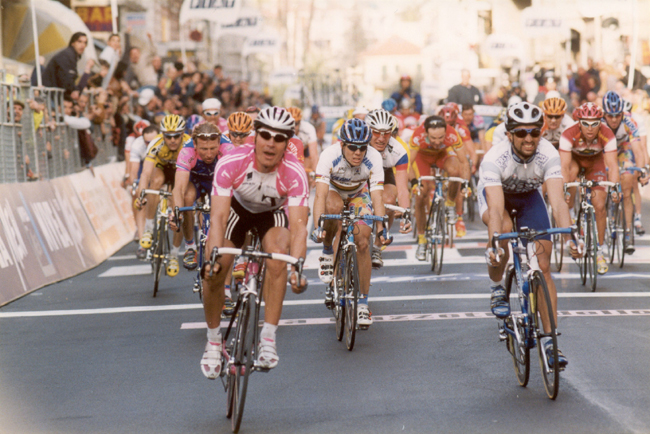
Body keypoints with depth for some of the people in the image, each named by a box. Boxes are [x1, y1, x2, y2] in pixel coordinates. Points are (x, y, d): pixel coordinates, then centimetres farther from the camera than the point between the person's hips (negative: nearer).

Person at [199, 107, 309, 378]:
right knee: (213, 272, -15)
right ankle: (213, 341, 8)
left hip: (273, 213, 0)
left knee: (278, 258, -29)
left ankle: (268, 339, -20)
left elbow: (299, 226, -40)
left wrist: (297, 268, -56)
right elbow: (218, 216, -37)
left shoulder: (294, 173, -34)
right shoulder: (230, 163, -34)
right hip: (237, 207, 0)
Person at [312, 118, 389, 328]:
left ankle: (363, 302, 0)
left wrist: (381, 229, -46)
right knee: (334, 206, -38)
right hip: (334, 191, -1)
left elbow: (377, 196, -33)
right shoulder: (329, 155, -35)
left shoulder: (374, 158, -30)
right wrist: (318, 226, -55)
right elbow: (320, 195, -41)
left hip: (359, 195, 2)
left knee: (363, 242, -13)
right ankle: (327, 252, -11)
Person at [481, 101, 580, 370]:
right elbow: (496, 207, -45)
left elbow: (557, 199, -39)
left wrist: (569, 237, -54)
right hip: (496, 194, -2)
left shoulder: (548, 154, -31)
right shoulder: (495, 158, -36)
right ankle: (497, 287, -8)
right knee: (503, 229, -36)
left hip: (529, 196, 2)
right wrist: (493, 244, -60)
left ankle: (549, 339, -6)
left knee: (543, 266, -10)